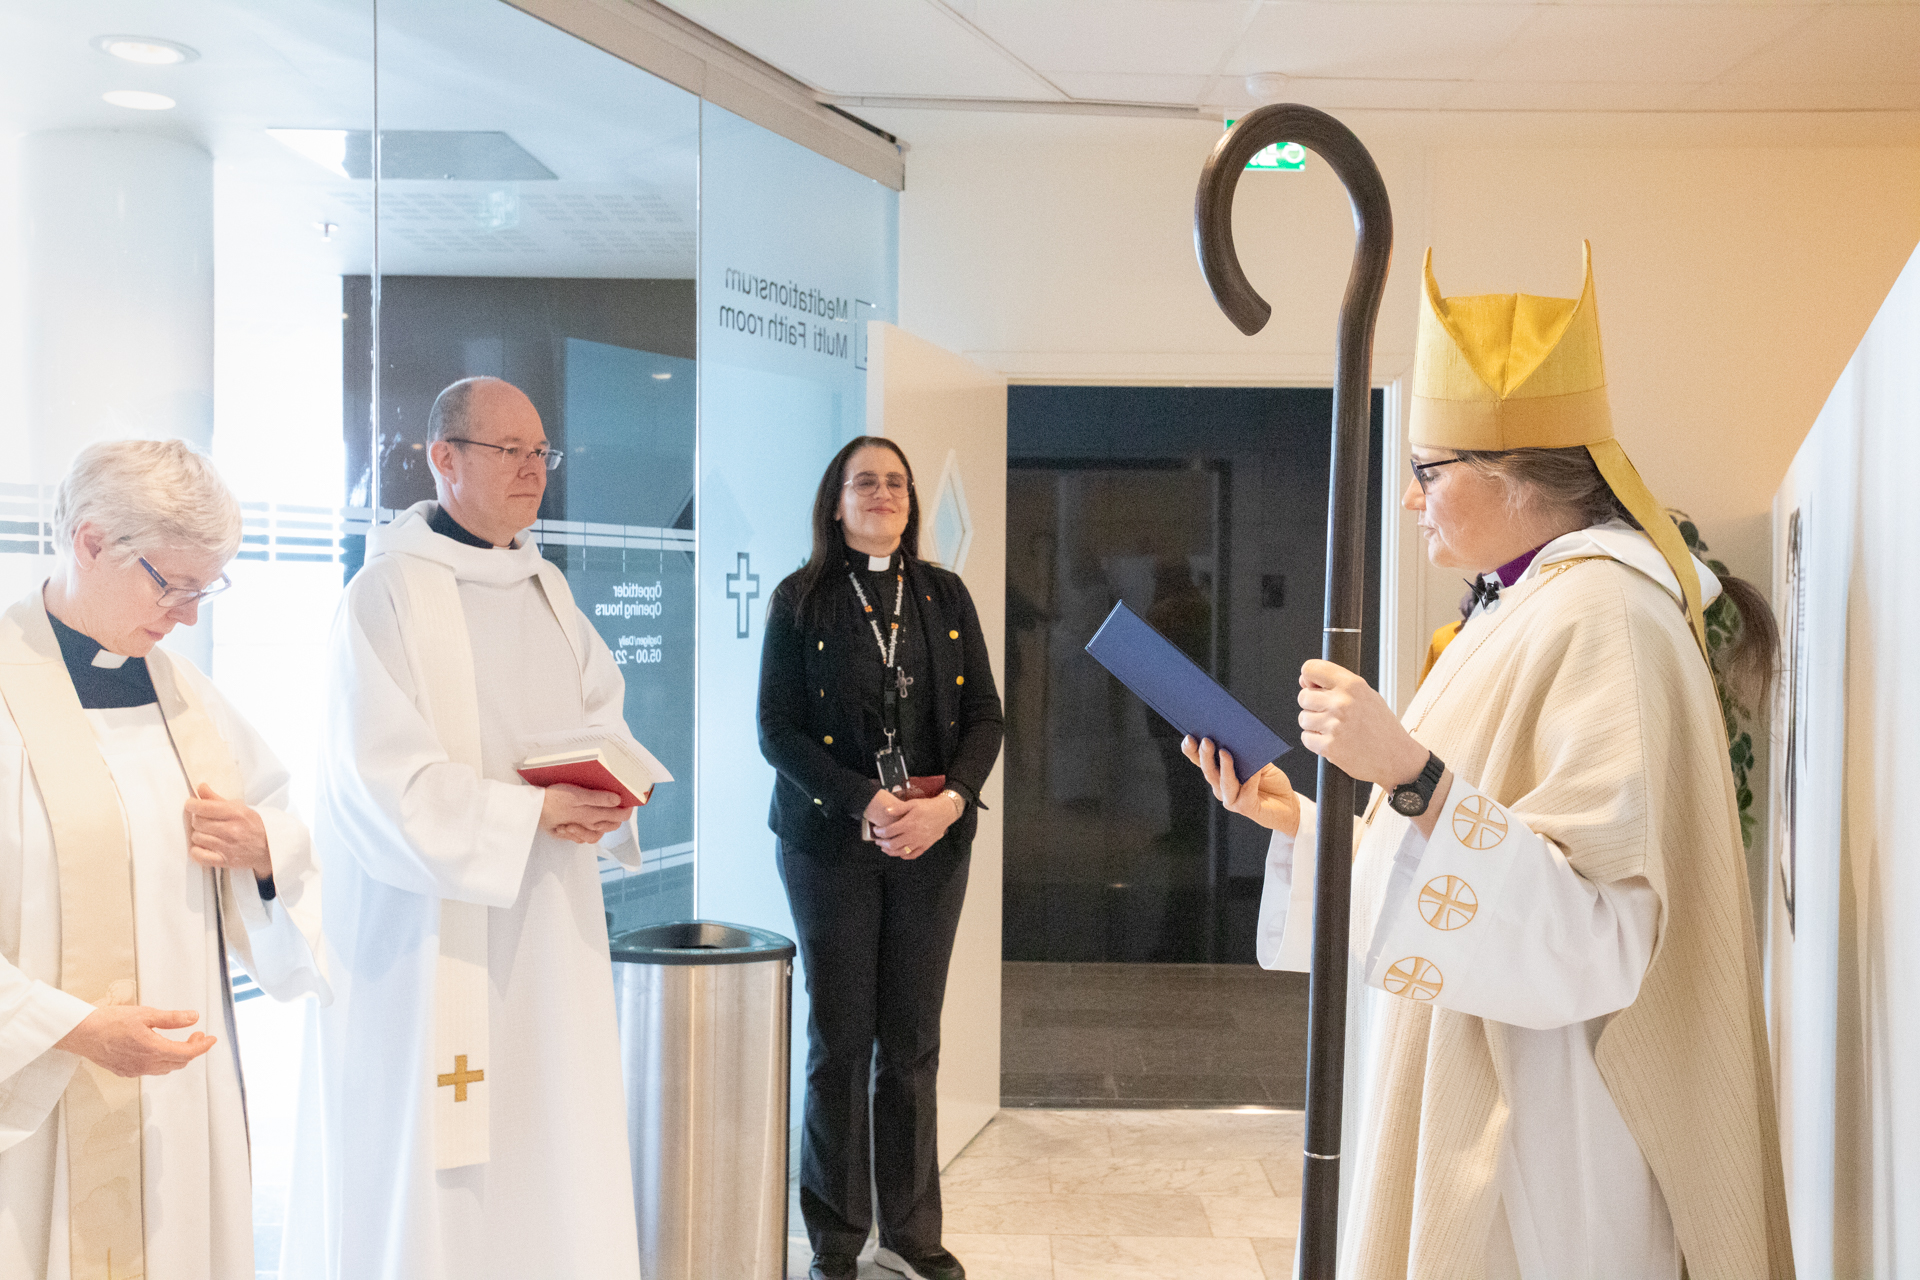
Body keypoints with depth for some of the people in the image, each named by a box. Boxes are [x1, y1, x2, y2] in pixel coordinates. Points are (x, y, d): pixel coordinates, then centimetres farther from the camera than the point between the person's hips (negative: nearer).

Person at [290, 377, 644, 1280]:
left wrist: (604, 792, -7)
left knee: (553, 1137, 12)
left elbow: (602, 716, 13)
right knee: (430, 1176, 2)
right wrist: (532, 811, -19)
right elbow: (386, 784, -17)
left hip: (549, 929, 7)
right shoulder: (387, 595, -11)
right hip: (435, 940, -6)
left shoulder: (546, 587, 11)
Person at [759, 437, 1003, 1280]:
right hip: (831, 841, -2)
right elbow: (776, 730, -5)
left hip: (933, 844, 3)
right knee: (840, 1042, 4)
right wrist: (865, 802, -17)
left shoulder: (945, 596, 10)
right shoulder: (800, 601, 1)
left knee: (912, 1044, 8)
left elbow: (984, 715, 6)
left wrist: (949, 801, -12)